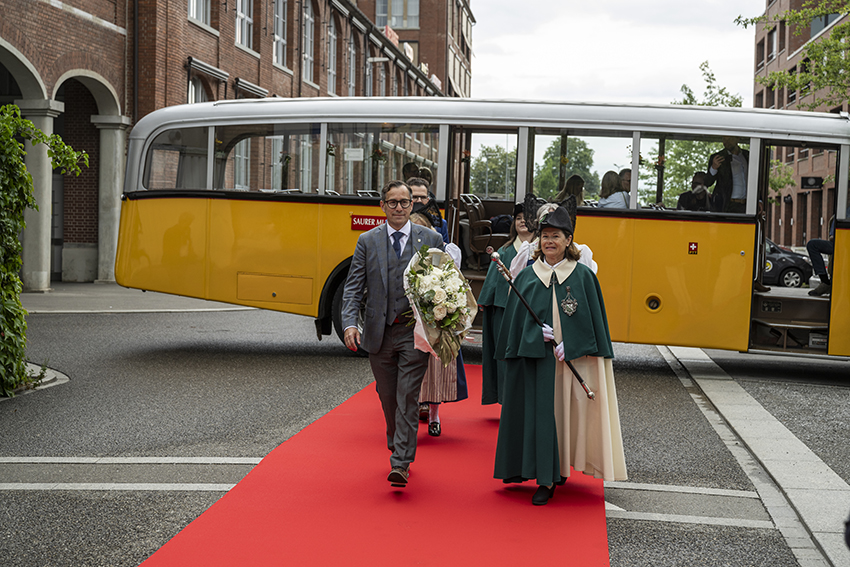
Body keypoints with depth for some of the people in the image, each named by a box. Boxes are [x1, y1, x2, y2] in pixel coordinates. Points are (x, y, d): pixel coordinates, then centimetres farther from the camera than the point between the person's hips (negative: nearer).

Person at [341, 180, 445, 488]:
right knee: (388, 399, 13)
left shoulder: (431, 240, 2)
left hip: (415, 332, -2)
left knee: (407, 398, -8)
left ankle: (401, 465, -8)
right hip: (379, 333, 2)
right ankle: (397, 449, 32)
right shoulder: (367, 241, 5)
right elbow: (353, 287, 2)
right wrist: (349, 324, -13)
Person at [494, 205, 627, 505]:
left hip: (570, 357, -1)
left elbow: (592, 317, 1)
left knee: (562, 410, -2)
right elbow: (515, 317, 6)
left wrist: (570, 344, -11)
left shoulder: (583, 275, 3)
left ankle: (551, 476, 6)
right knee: (536, 411, 0)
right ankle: (545, 475, 11)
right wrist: (537, 332, -12)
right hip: (533, 356, 2)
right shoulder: (527, 276, 8)